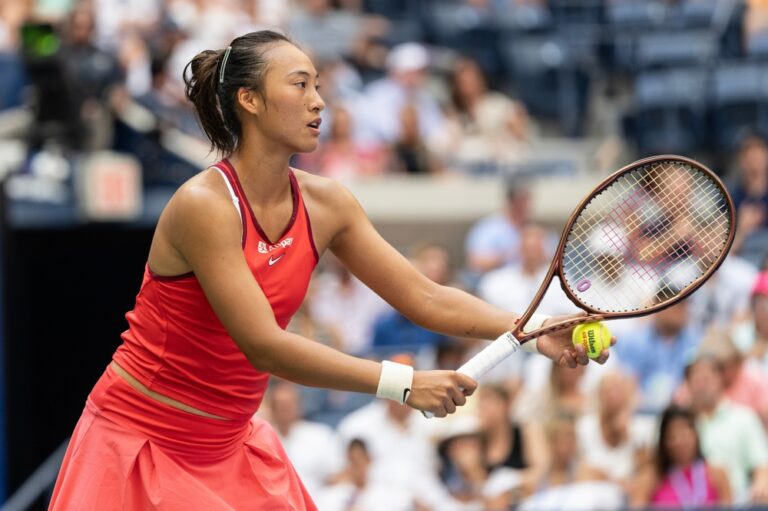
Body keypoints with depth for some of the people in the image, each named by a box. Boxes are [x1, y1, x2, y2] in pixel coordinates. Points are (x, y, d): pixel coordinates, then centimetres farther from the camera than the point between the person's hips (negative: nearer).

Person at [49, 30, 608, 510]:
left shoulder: (325, 204, -3)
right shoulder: (204, 205, -24)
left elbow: (426, 298, 0)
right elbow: (264, 346, -30)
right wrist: (402, 384, -33)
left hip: (232, 442, 7)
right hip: (140, 439, -7)